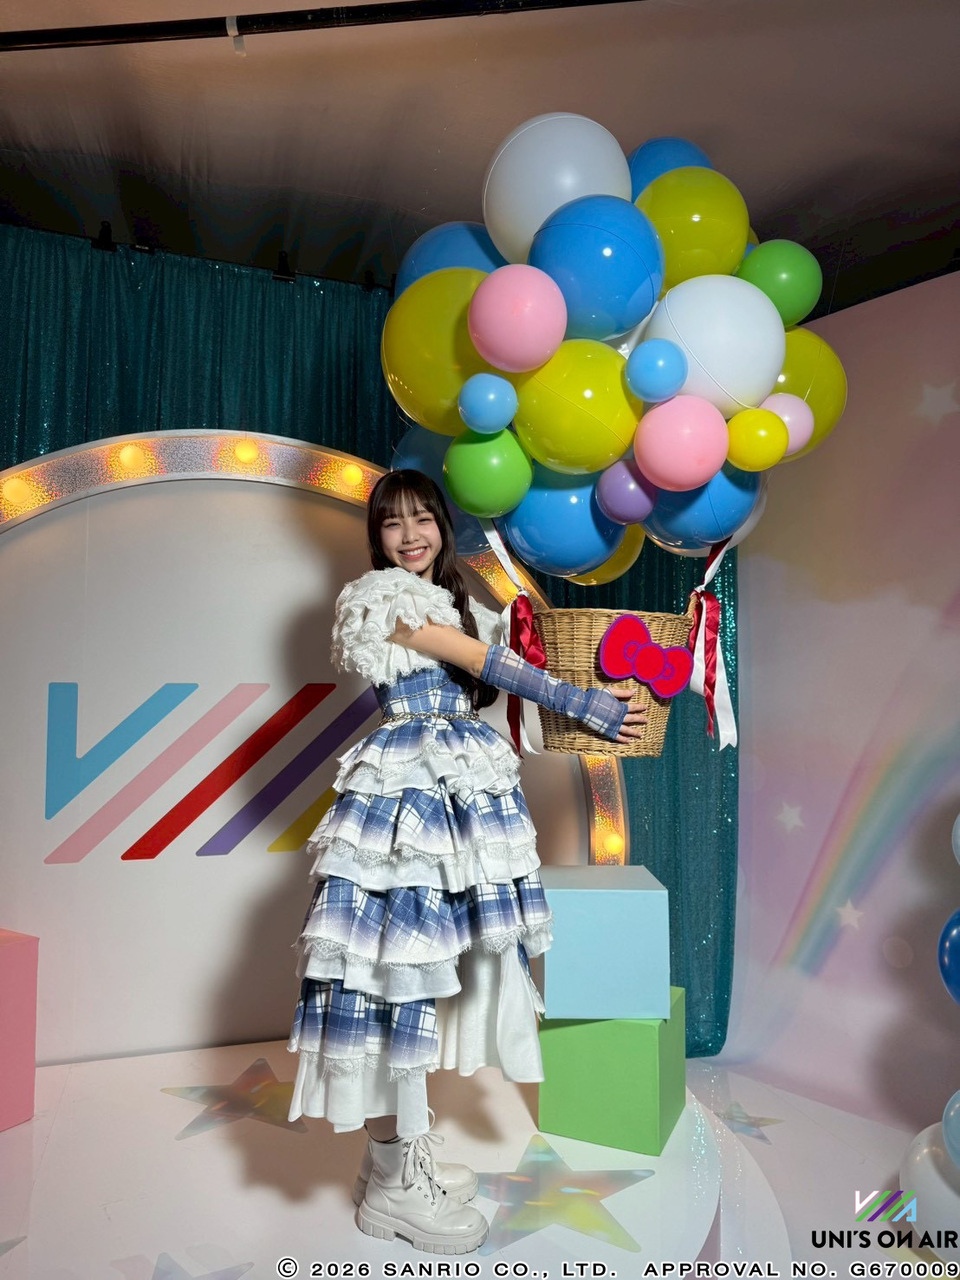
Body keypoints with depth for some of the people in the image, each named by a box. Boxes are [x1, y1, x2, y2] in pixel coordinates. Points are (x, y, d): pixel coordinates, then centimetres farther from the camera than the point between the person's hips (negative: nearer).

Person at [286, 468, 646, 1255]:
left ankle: (407, 1149, 26)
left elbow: (475, 686, 18)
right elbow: (488, 664, -11)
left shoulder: (452, 603, 19)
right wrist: (585, 705, -8)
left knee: (435, 954, 11)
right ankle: (391, 1182, 8)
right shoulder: (379, 597, -7)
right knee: (397, 957, -4)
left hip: (459, 786, 8)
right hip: (407, 789, -8)